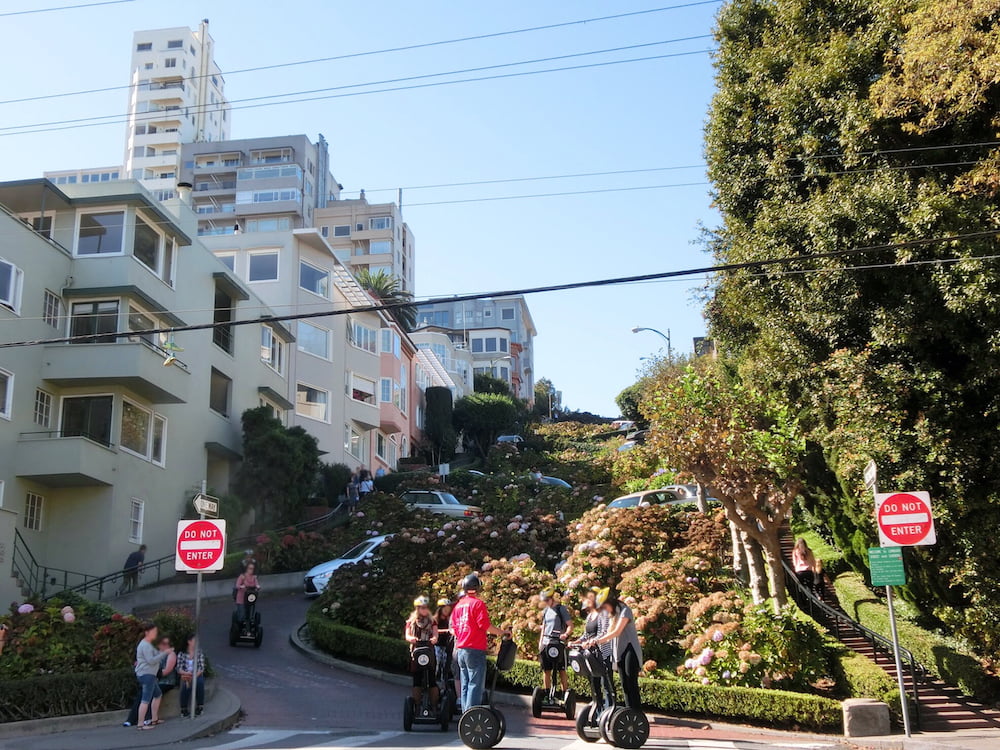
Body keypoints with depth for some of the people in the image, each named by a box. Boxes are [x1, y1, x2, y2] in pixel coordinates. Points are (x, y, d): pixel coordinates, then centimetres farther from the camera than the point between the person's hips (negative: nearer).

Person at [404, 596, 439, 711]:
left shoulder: (432, 621, 11)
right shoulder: (411, 621, 10)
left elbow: (435, 634, -3)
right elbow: (407, 636, -2)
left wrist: (434, 639, -28)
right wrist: (411, 639, -26)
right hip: (416, 653, 0)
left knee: (432, 680, -4)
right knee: (417, 681, 1)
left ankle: (434, 706, 1)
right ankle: (417, 707, 7)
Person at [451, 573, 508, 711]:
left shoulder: (458, 605, 12)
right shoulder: (478, 603, -9)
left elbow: (454, 630, 14)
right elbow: (486, 625, -15)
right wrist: (502, 632, -4)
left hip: (460, 650, 7)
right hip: (475, 650, -7)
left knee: (465, 685, 12)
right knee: (475, 685, -5)